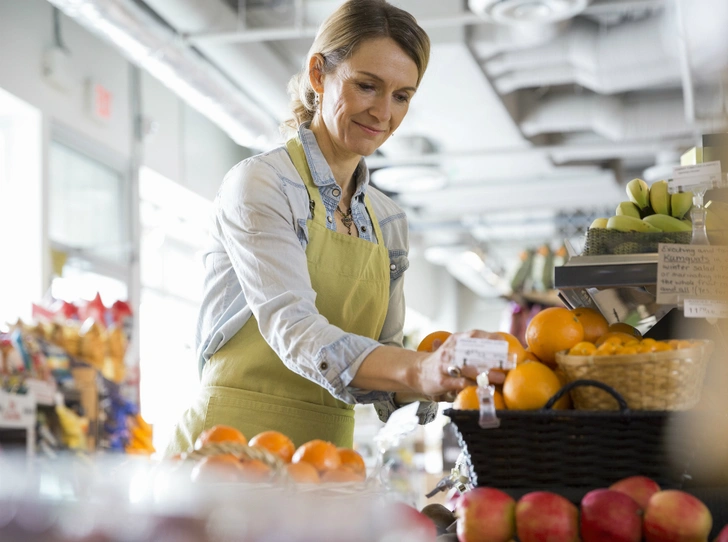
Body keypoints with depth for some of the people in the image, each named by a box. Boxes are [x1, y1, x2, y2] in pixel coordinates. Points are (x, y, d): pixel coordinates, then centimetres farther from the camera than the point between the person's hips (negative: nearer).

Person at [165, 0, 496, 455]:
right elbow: (291, 327, -19)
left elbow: (384, 354, 14)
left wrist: (442, 378, -8)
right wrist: (418, 370, -33)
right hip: (234, 448, -5)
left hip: (326, 456, 5)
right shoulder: (259, 183, -6)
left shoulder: (389, 222, 14)